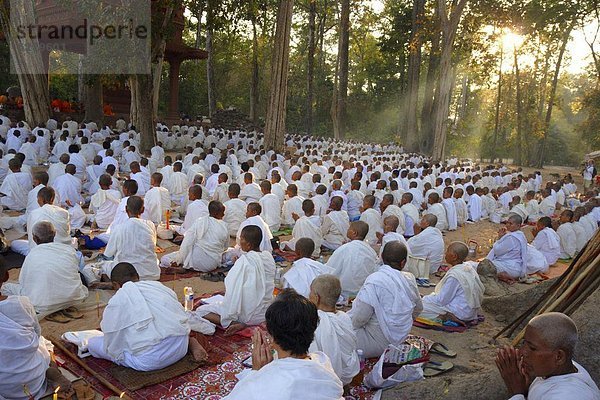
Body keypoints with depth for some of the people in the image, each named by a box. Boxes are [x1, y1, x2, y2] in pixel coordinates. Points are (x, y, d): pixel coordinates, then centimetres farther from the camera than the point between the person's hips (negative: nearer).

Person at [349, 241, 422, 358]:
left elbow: (360, 317, -23)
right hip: (399, 338, 8)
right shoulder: (410, 279, -3)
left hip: (379, 343, -7)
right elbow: (418, 309, 13)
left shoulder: (375, 280, -23)